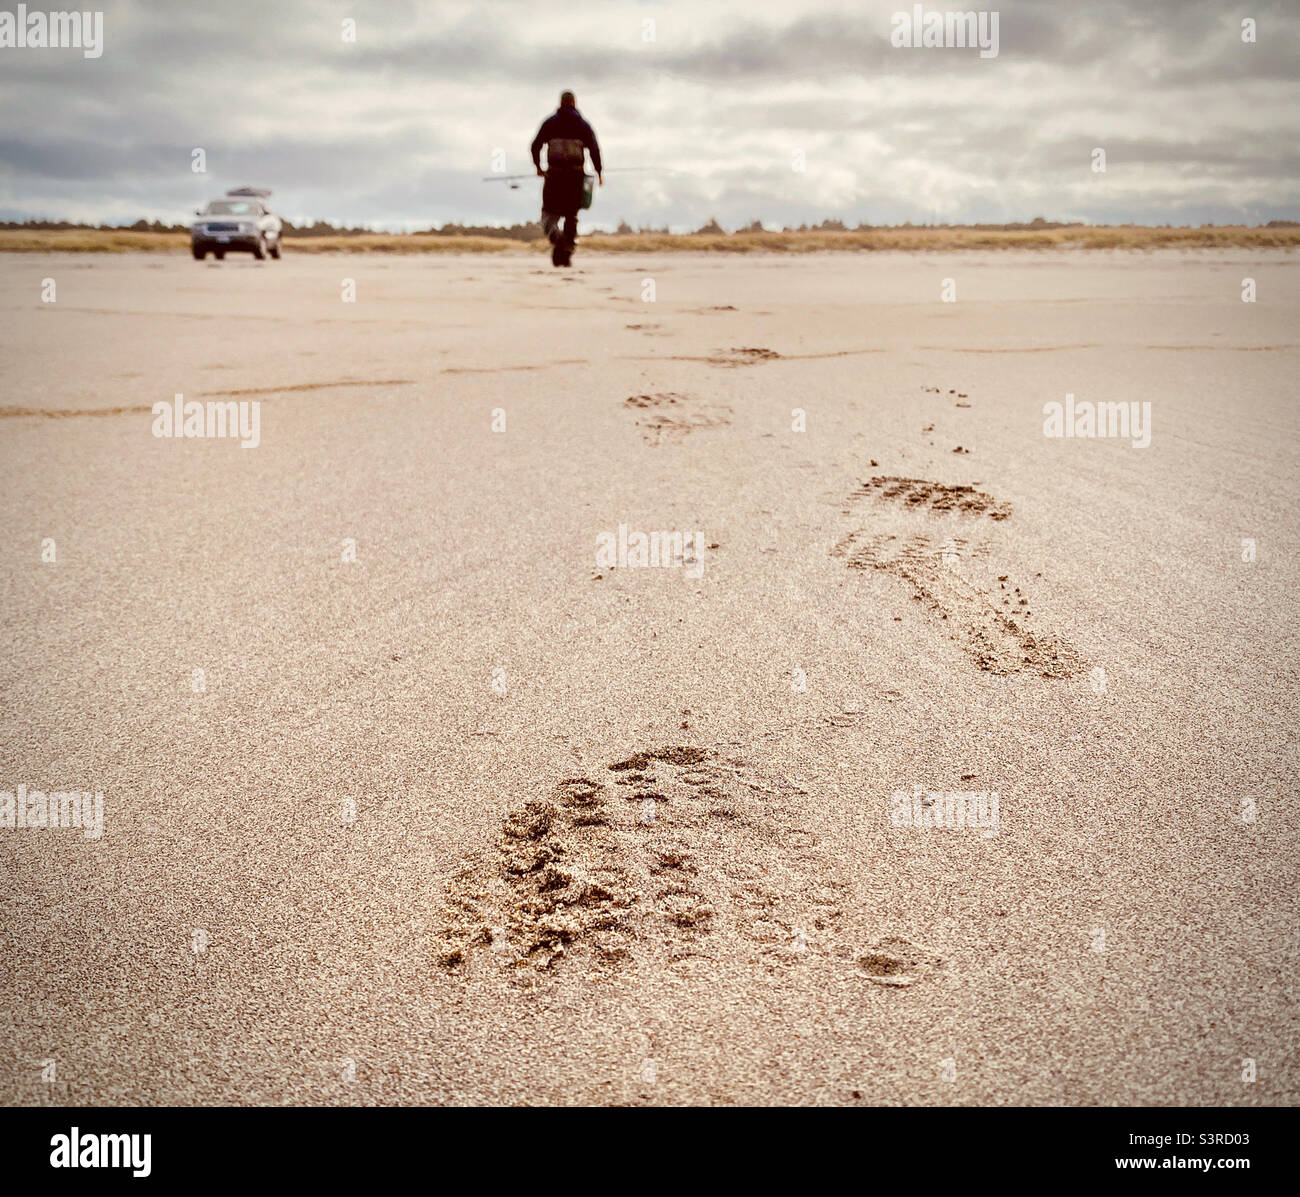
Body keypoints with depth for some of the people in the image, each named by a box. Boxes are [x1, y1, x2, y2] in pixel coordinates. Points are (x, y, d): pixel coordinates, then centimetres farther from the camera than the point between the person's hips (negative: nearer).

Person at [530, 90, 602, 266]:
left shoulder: (550, 123, 7)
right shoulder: (582, 124, 7)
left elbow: (536, 145, 2)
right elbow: (594, 149, -2)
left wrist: (538, 166, 17)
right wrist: (598, 172, 6)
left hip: (554, 174, -1)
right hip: (576, 174, 1)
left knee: (550, 213, 4)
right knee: (571, 215, 12)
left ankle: (556, 236, -30)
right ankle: (566, 254, 8)